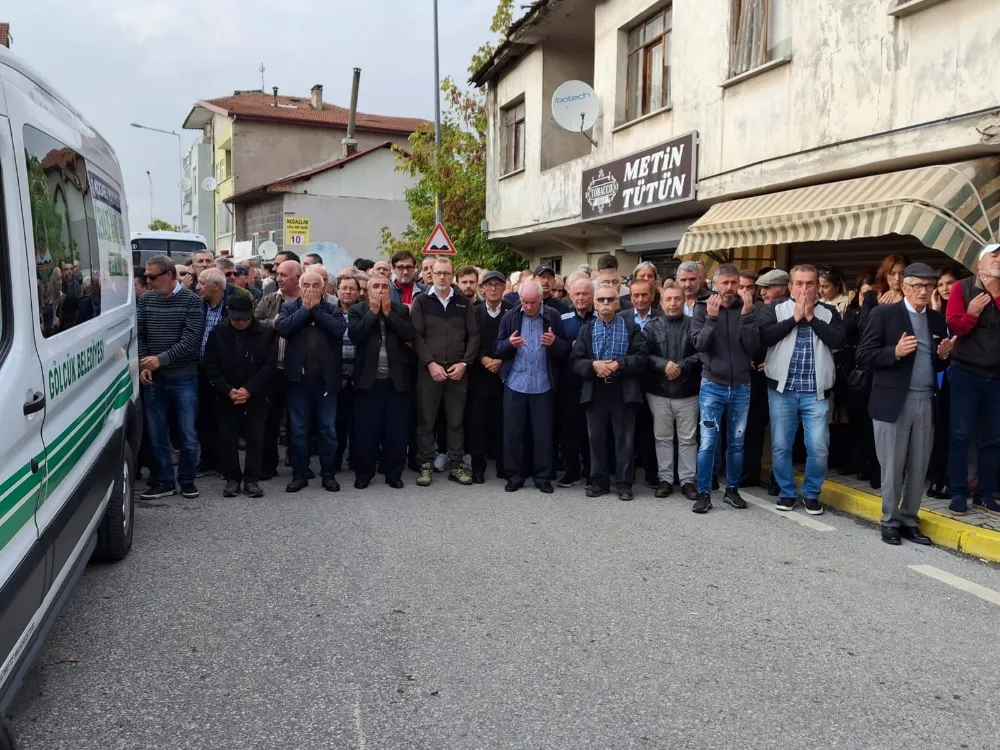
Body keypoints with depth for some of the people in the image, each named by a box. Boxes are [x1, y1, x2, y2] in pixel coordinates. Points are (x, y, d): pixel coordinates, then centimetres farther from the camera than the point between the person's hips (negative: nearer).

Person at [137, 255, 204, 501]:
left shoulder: (191, 300, -7)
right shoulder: (144, 300, 6)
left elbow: (190, 341, -13)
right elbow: (139, 336, 7)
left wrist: (161, 359, -20)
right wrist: (143, 365, -7)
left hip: (184, 378, -3)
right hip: (153, 378, 3)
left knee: (188, 434, 4)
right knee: (157, 434, 9)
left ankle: (187, 479, 20)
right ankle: (164, 481, 21)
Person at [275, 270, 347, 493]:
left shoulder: (332, 309, 4)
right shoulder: (289, 307, 6)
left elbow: (340, 329, -15)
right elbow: (282, 328, -13)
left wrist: (315, 309, -10)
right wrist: (305, 309, -9)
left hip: (326, 378, 0)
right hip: (298, 377, 0)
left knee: (328, 428, 7)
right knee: (298, 429, 7)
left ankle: (329, 474, 17)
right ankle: (299, 474, 17)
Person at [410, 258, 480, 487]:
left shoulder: (464, 303, 7)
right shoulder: (421, 302, 2)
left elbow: (474, 336, 5)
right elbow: (417, 336, -4)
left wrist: (464, 363, -6)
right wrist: (431, 363, -13)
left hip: (458, 370, 2)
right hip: (429, 369, -1)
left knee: (457, 421, 7)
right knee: (426, 421, 3)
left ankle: (455, 466, 15)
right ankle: (426, 465, 13)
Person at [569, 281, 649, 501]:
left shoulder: (631, 327, 4)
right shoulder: (586, 328, 8)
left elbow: (642, 357, -5)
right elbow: (575, 360, 1)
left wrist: (620, 364, -18)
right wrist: (593, 365, -17)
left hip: (623, 390, -2)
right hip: (594, 390, 2)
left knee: (624, 437, 4)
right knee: (596, 437, 8)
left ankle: (624, 483, 13)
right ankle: (598, 481, 18)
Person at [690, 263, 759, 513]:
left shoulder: (746, 308, 2)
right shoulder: (702, 307, -3)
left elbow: (753, 346, -8)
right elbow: (699, 344, -11)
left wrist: (746, 315, -18)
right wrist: (711, 318, -23)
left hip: (741, 387, 2)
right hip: (712, 385, -2)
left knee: (737, 442, 11)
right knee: (707, 443, -3)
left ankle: (732, 489, 25)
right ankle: (704, 493, 7)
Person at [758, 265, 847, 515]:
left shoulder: (829, 313, 7)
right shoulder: (775, 309, 4)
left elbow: (839, 341, -9)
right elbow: (764, 337, -13)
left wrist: (811, 317, -9)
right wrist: (795, 318, -11)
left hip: (816, 392, 0)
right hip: (782, 389, 0)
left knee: (819, 447, -2)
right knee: (781, 446, 5)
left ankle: (811, 493, 19)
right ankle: (787, 492, 23)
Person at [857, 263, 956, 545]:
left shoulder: (938, 320, 14)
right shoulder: (884, 313, -2)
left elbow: (939, 366, 17)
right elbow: (863, 355, -8)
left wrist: (943, 355, -4)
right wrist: (895, 352, -21)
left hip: (926, 403, 5)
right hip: (894, 401, -5)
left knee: (919, 467, 9)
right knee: (893, 467, 3)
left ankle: (909, 520, 20)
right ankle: (891, 522, 14)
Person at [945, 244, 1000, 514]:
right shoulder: (962, 288, 0)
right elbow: (954, 325, -8)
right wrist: (972, 313, -24)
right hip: (966, 372, -4)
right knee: (961, 434, -3)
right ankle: (958, 493, 4)